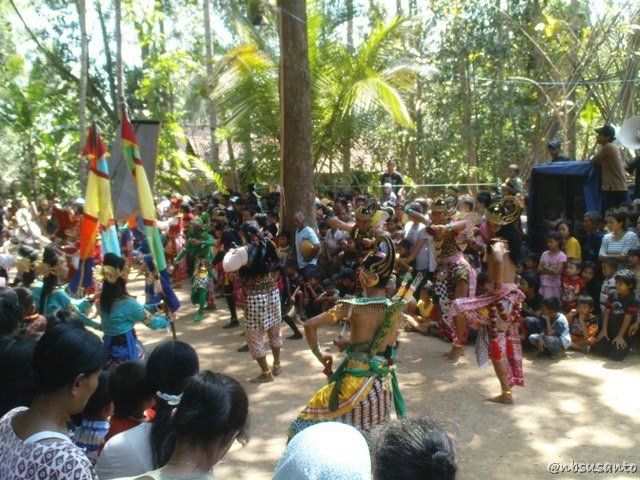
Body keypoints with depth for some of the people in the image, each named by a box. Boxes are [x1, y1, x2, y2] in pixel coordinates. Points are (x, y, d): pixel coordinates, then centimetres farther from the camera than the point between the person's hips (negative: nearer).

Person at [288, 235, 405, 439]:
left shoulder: (352, 306, -12)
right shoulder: (396, 309, -1)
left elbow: (310, 325, -12)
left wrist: (319, 353, 4)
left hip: (355, 383, -5)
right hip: (383, 384, 5)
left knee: (310, 425, 13)